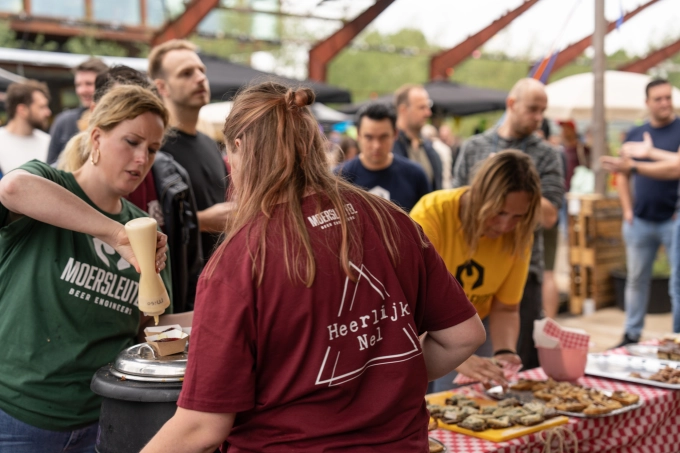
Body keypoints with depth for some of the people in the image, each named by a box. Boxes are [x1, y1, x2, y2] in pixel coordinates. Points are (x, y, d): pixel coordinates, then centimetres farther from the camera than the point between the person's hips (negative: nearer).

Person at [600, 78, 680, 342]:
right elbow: (622, 175, 15)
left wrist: (633, 165, -21)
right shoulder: (634, 135, 9)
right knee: (636, 279, 11)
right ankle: (631, 335, 21)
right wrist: (627, 210, 4)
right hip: (641, 220, 4)